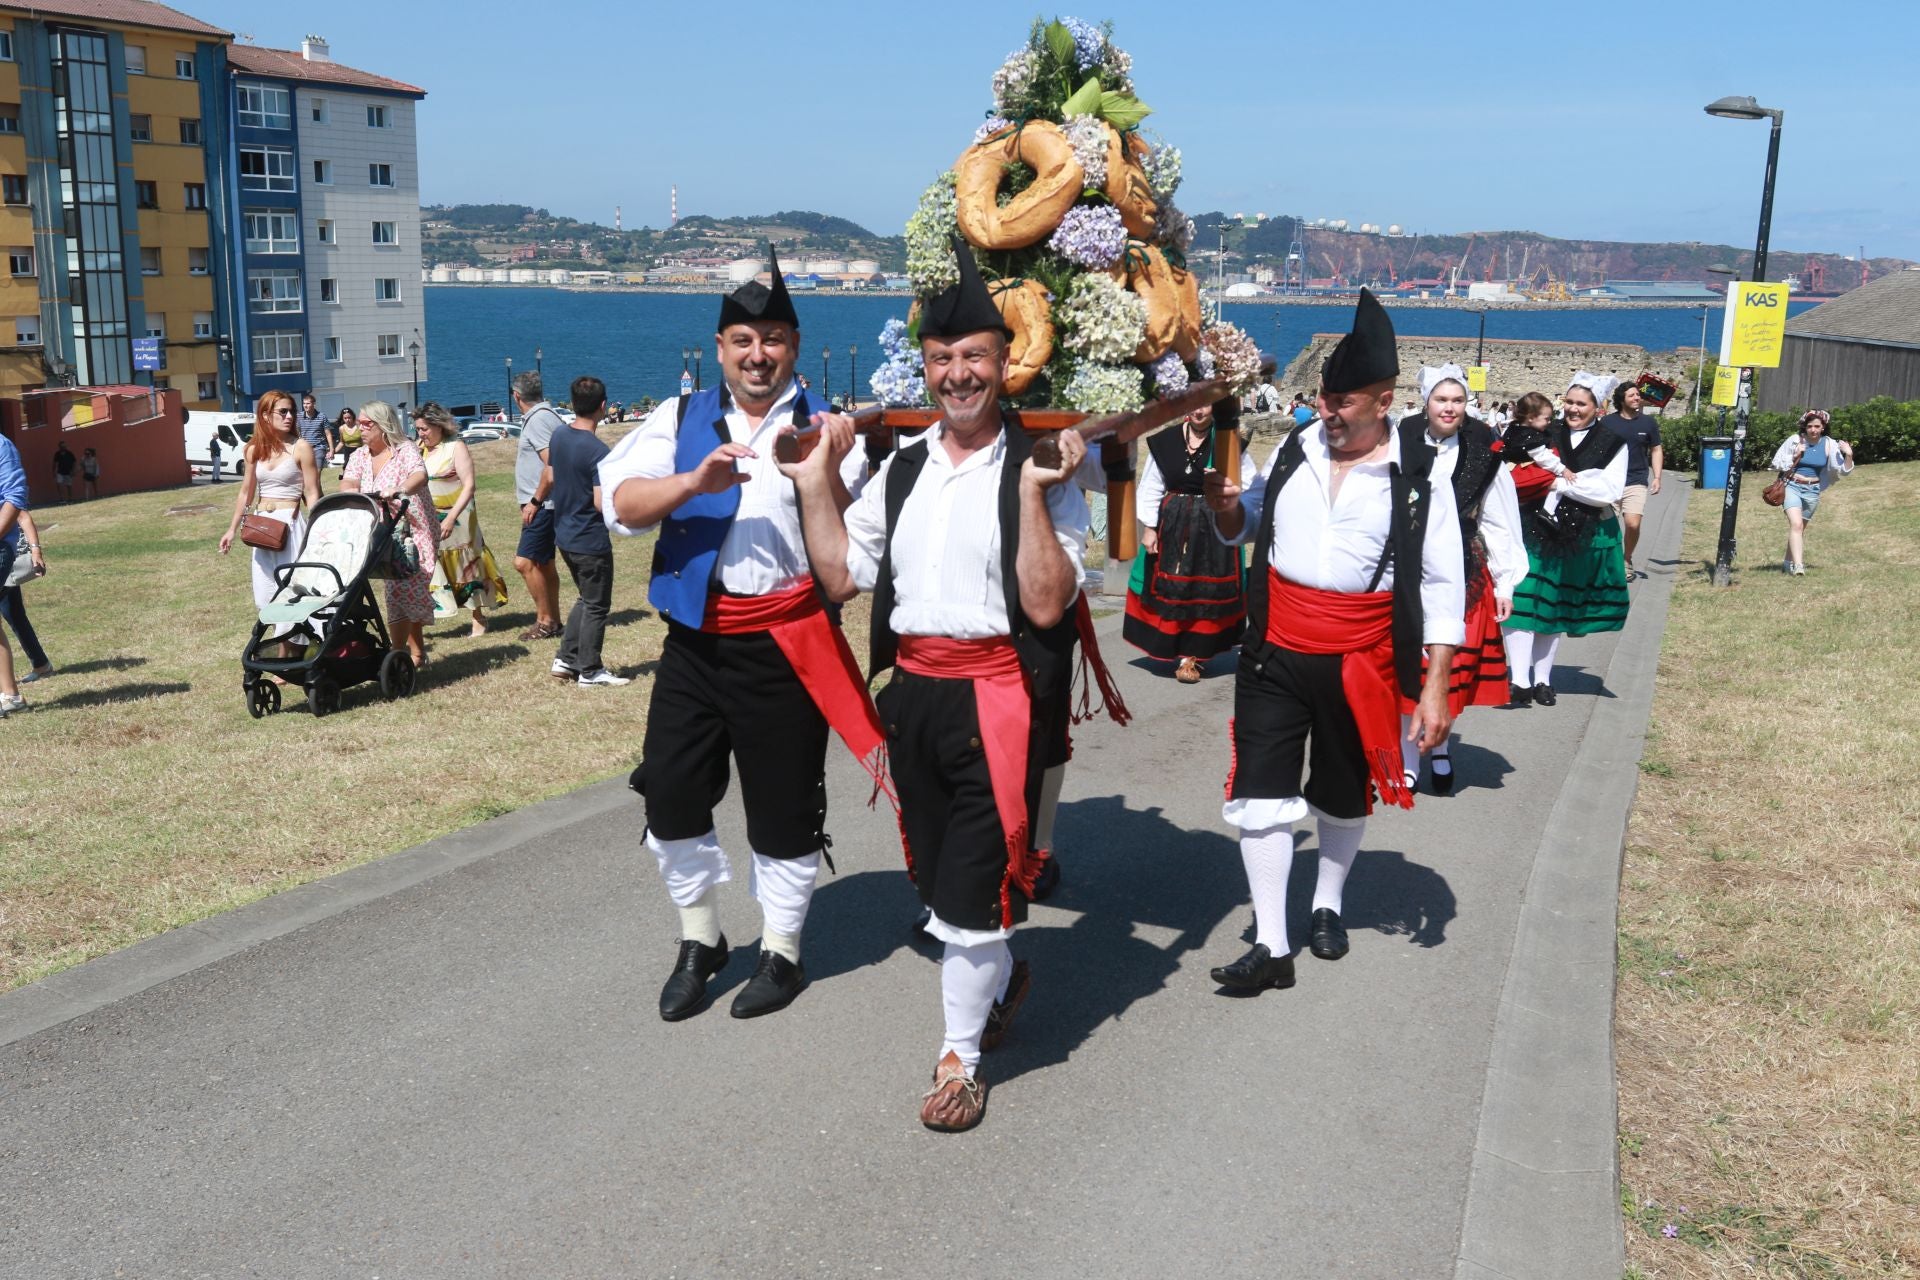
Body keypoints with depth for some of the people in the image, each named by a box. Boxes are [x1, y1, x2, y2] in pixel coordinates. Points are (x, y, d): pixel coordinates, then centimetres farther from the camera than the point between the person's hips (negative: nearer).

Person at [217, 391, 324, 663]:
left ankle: (286, 660, 2)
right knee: (266, 592, 6)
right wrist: (232, 529, 16)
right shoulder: (254, 450, 8)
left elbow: (312, 494, -7)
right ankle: (288, 653, 17)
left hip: (290, 523, -5)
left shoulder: (301, 448, -5)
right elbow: (246, 493, 17)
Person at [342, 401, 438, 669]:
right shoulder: (359, 456, 11)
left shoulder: (405, 450, -7)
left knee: (402, 592, -12)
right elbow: (348, 483, -5)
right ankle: (417, 652, 21)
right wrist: (350, 492, -30)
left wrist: (399, 490, -48)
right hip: (383, 537, 6)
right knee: (411, 595, 11)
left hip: (413, 534, -6)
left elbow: (420, 476, -27)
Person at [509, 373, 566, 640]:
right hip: (542, 505, 11)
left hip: (543, 505, -11)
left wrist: (535, 501, -20)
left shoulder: (538, 419, -15)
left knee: (524, 561, -13)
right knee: (543, 563, 14)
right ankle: (552, 620, 21)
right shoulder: (542, 415, 16)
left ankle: (545, 620, -7)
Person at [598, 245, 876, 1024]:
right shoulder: (680, 420, 7)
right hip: (693, 638, 3)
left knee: (782, 802, 7)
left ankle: (781, 953, 26)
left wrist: (823, 476, -24)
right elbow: (618, 503, -5)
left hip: (784, 645, -2)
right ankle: (698, 941, 29)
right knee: (672, 793, 7)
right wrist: (695, 481, -20)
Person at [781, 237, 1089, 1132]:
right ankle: (999, 980, 47)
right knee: (935, 873, 19)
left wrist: (1032, 493, -22)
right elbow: (841, 575, 7)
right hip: (912, 689, 6)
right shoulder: (900, 469, 11)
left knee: (974, 882, -1)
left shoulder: (1037, 470, -7)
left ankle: (960, 1057, 18)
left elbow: (1046, 605, -16)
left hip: (995, 696, -6)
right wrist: (817, 480, 4)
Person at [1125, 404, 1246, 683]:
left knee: (1206, 590, 0)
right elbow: (1151, 488, 5)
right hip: (1172, 526, 1)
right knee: (1170, 589, 4)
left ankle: (1194, 654, 10)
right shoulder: (1164, 442, 0)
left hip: (1214, 527, -1)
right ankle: (1177, 651, 19)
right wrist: (1149, 527, 0)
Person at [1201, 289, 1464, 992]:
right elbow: (1243, 527, 17)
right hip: (1274, 655, 2)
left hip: (1357, 665, -2)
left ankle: (1328, 907, 42)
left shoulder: (1418, 478, -9)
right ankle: (1271, 945, 5)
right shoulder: (1293, 452, 2)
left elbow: (1443, 587, -6)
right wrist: (1225, 503, -7)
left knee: (1343, 796, 18)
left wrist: (1435, 686, -11)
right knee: (1261, 794, -3)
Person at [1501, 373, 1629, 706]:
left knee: (1555, 606, 11)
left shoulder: (1612, 445, 1)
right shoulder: (1546, 434, 5)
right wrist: (1559, 468, -14)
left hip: (1580, 538, 0)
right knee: (1523, 599, -14)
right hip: (1535, 528, 0)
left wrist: (1560, 483, -12)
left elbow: (1609, 492, -11)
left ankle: (1542, 678, 20)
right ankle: (1520, 680, -16)